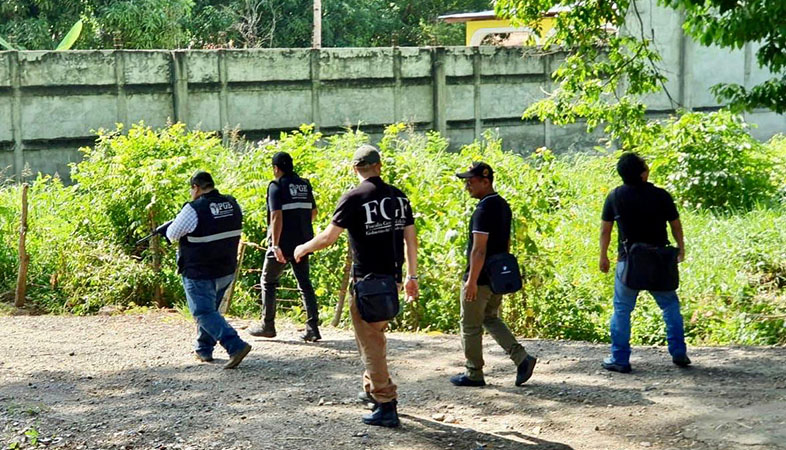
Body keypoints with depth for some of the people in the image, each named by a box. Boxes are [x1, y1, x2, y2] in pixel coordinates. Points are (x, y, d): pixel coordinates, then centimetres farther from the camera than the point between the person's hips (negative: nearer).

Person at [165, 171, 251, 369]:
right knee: (209, 308, 23)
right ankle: (204, 349, 31)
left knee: (204, 313, -3)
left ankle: (236, 346, -18)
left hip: (199, 273, -7)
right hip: (226, 271, 7)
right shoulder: (232, 204, 1)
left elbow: (172, 235, -9)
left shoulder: (194, 209, -20)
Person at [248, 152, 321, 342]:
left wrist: (276, 244, -21)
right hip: (302, 243, 6)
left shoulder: (277, 186, -10)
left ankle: (267, 325, 14)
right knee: (305, 283, 8)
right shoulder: (305, 185, 9)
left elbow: (277, 216, -19)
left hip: (283, 243, -6)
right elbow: (313, 212, 19)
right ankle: (313, 328, -1)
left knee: (268, 282, 10)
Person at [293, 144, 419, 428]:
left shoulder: (354, 198, -12)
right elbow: (411, 239, 10)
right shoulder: (399, 196, 6)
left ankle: (386, 407, -1)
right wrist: (412, 277, 18)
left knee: (370, 343, 0)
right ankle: (373, 388, 35)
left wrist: (303, 248, 8)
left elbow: (329, 237, -10)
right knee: (375, 336, 24)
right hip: (392, 278, 6)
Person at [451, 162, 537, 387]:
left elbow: (479, 249, -24)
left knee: (470, 326, 4)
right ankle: (522, 358, 9)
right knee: (491, 319, 20)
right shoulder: (503, 205, 10)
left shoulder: (484, 209, -20)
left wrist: (472, 280, -22)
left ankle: (473, 374, 14)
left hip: (480, 278, -9)